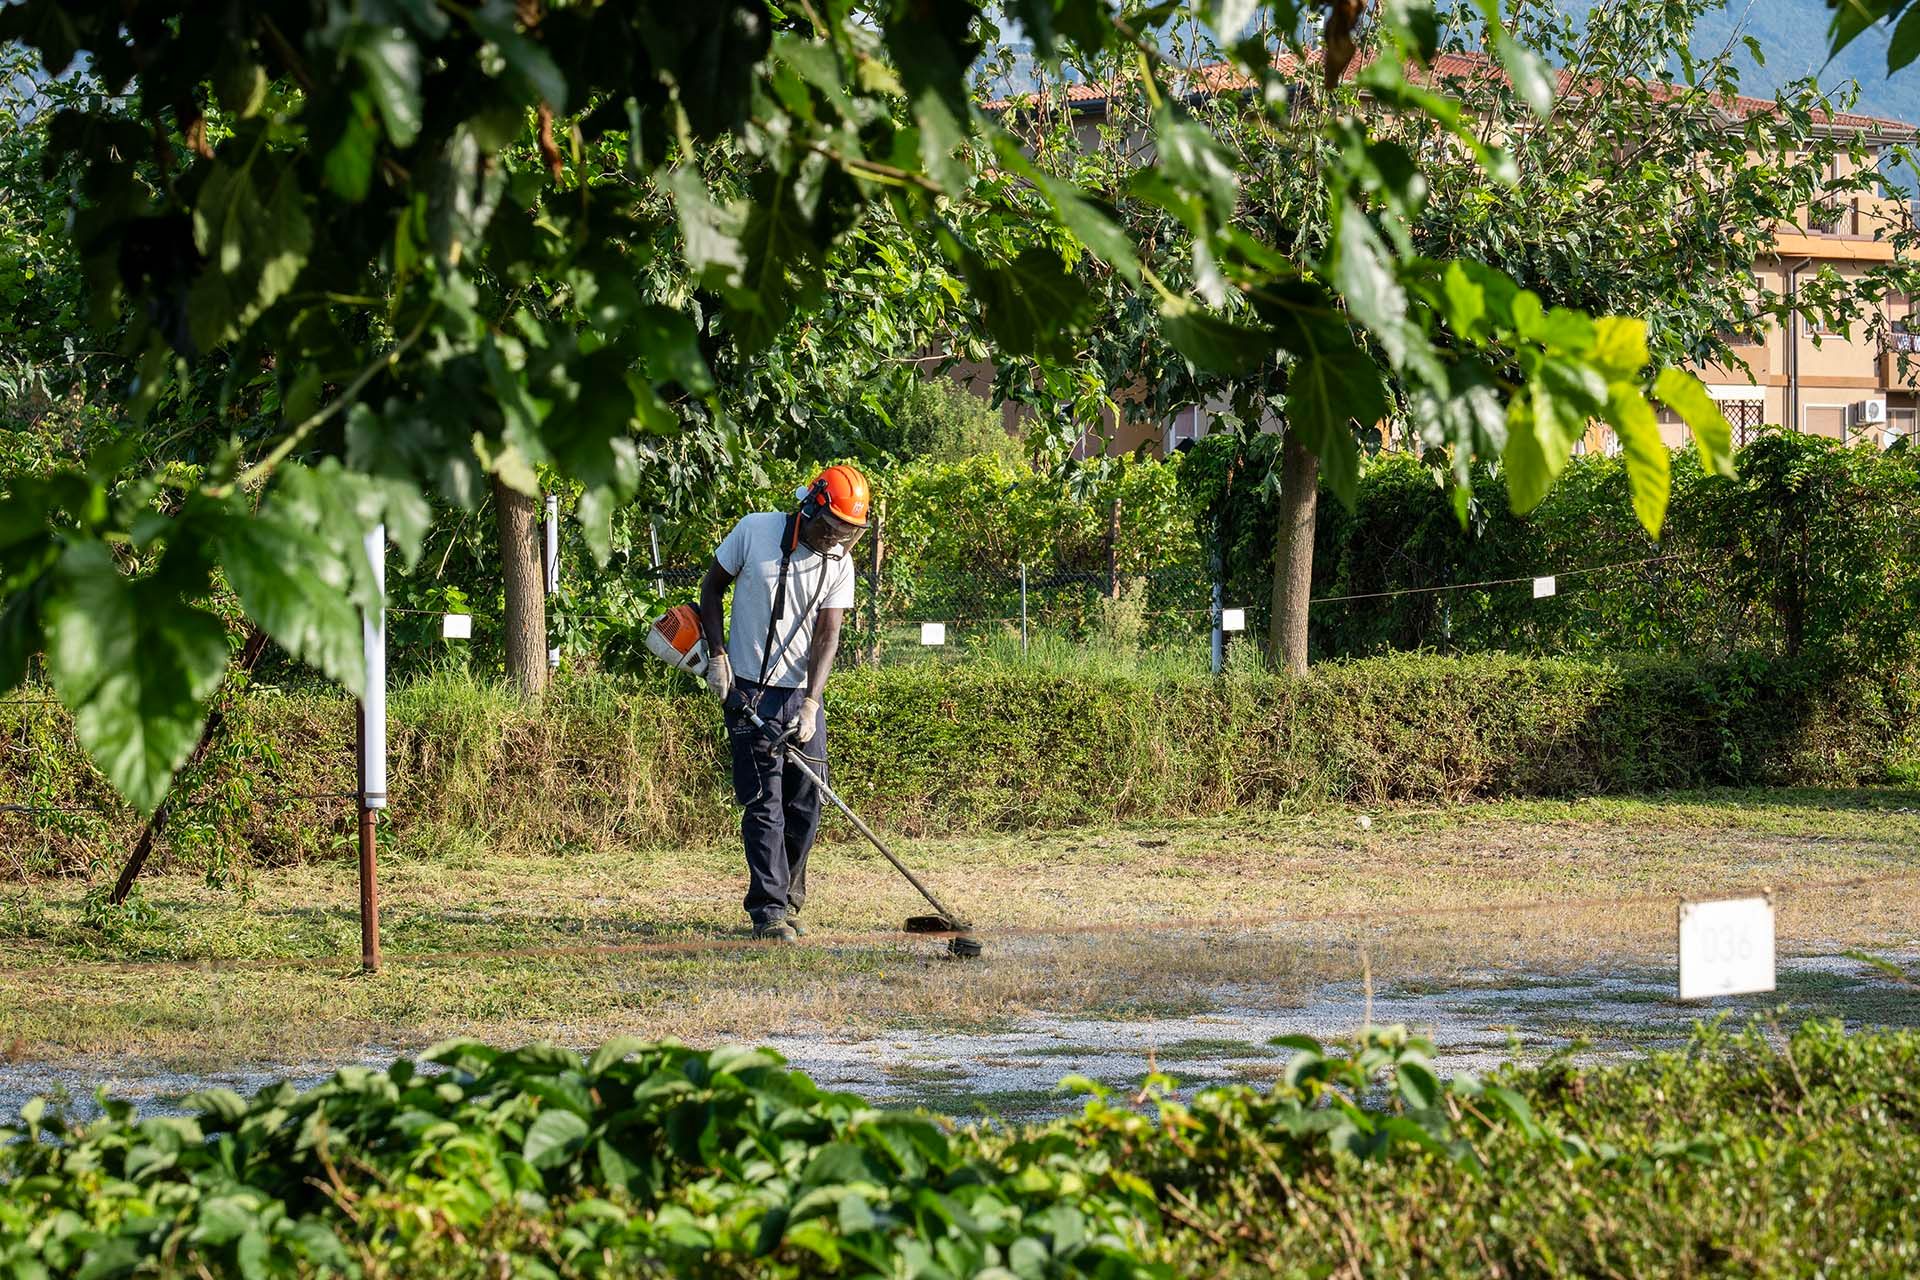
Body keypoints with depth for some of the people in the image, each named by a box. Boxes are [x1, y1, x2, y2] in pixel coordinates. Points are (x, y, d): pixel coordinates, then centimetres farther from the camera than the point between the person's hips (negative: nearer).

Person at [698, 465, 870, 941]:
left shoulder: (839, 564, -2)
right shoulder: (755, 531, -9)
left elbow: (827, 635, -7)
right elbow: (712, 586, 3)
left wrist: (811, 704, -17)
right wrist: (717, 655, -5)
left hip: (802, 692, 3)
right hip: (748, 688, -3)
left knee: (806, 803, 4)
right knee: (764, 801, -9)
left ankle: (786, 900, 20)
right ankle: (769, 911, -8)